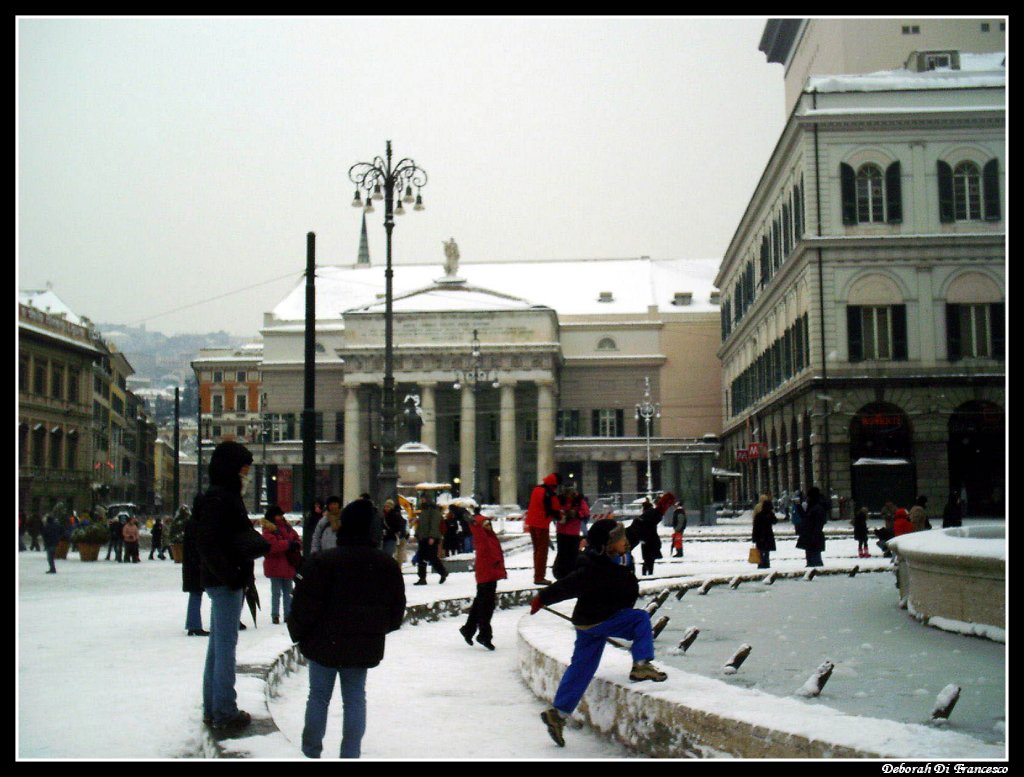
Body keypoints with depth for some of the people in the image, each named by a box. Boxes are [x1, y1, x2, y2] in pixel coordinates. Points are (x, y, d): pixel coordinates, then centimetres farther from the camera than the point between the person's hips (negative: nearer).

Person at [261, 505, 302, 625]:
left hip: (288, 565, 6)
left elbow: (296, 538, 15)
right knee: (276, 593, 0)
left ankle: (288, 614, 22)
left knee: (288, 592, 13)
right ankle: (275, 616, 8)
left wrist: (296, 545, -9)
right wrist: (289, 544, -22)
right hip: (275, 566, -6)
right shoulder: (268, 529, -10)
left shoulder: (287, 527, 11)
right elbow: (272, 544, -25)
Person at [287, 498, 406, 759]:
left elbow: (305, 607, -15)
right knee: (355, 700, 12)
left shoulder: (322, 562, -17)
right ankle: (351, 754, 12)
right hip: (364, 647, 3)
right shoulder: (388, 565, -1)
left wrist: (297, 633, 3)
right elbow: (397, 610, 7)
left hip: (324, 644, -3)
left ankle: (311, 751, 19)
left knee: (318, 696, 12)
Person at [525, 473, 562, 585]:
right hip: (542, 524, -9)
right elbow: (555, 511, -11)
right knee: (542, 551, -2)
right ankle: (539, 577, -3)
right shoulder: (550, 495, -18)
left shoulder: (536, 489, 9)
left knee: (537, 550, 17)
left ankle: (537, 575, 22)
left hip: (532, 523, 9)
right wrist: (561, 517, 6)